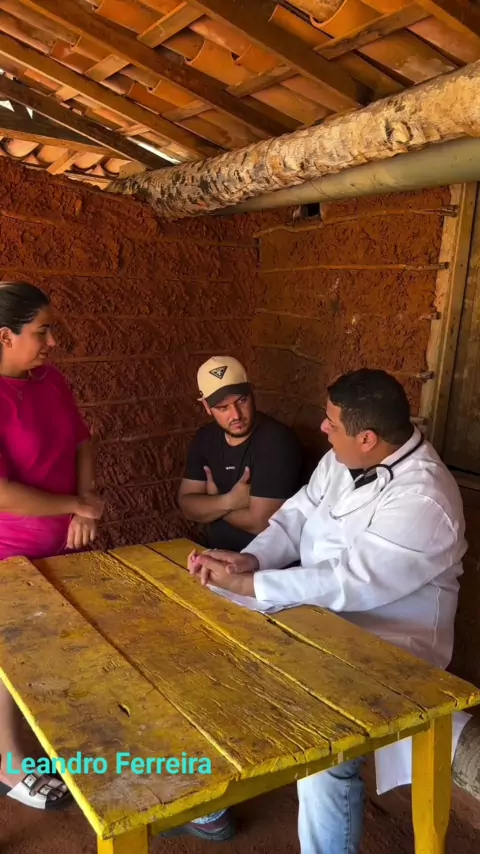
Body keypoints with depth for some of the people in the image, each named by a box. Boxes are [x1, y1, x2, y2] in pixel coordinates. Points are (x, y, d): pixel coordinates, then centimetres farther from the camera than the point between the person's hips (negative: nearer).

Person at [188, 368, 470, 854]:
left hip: (381, 649, -7)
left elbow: (346, 583, -31)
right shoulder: (341, 461, 0)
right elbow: (296, 516, 3)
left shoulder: (422, 500, -26)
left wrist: (242, 584, -28)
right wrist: (250, 558, -17)